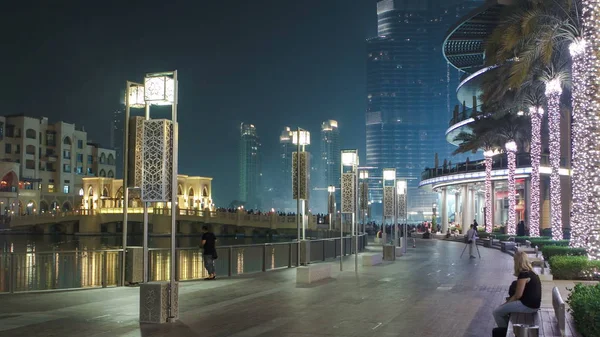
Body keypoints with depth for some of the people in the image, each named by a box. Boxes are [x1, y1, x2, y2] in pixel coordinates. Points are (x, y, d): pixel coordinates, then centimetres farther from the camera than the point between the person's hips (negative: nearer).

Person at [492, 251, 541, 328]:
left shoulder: (523, 274, -20)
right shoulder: (531, 272, 10)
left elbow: (518, 295, -18)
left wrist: (506, 303, -3)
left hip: (528, 306, -10)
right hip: (534, 304, 10)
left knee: (497, 312, -5)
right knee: (504, 308, 27)